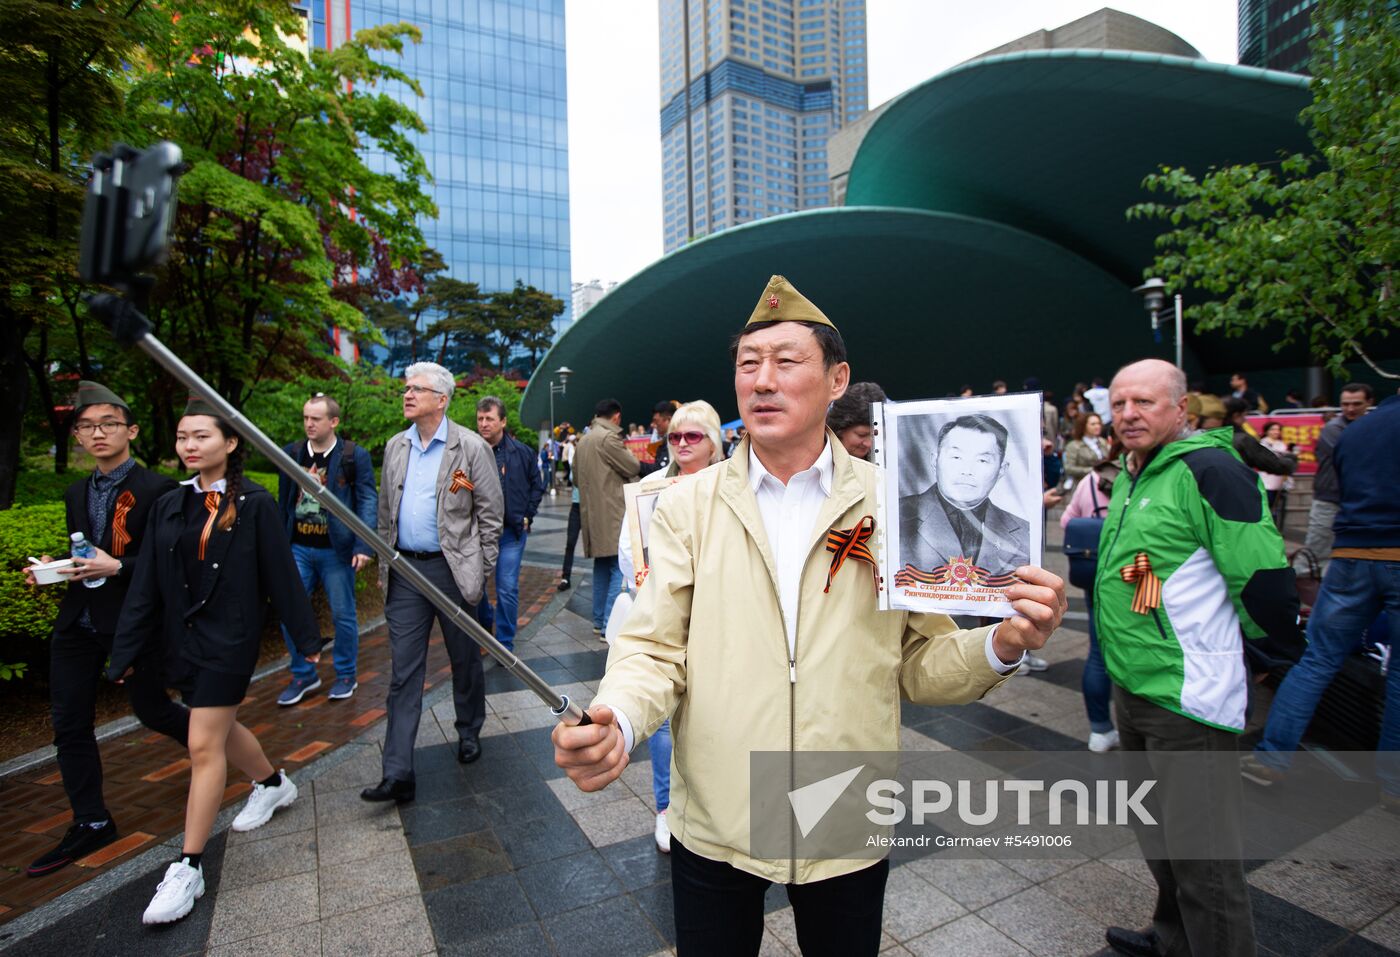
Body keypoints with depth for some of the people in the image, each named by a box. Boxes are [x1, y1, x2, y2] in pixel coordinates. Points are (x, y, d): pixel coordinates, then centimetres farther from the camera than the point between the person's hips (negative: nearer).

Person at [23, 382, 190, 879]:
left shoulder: (158, 490, -11)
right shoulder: (76, 494, 12)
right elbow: (82, 557, 20)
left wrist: (117, 567, -23)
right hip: (79, 622, 7)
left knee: (151, 709, 8)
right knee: (69, 723, 8)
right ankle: (90, 823, 21)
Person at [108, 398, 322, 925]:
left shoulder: (254, 504, -11)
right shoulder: (169, 506, 4)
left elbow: (281, 573, -9)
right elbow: (147, 584, 5)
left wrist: (306, 636, -5)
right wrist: (127, 651, 5)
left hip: (230, 637, -6)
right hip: (181, 638, 6)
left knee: (204, 746, -4)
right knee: (221, 729, 21)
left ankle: (188, 867, 8)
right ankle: (273, 784, 46)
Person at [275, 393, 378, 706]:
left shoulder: (354, 456, -7)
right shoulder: (292, 453, 6)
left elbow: (368, 501, -11)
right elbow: (284, 502, 11)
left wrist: (364, 547, -19)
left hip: (335, 550, -4)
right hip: (298, 548, 4)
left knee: (343, 615, 7)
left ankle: (346, 676, 24)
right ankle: (303, 675, 22)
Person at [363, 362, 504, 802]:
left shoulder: (471, 447, -8)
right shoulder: (396, 447, 9)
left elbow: (490, 513, -6)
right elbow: (386, 511, 16)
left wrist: (482, 572, -7)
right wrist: (383, 561, 11)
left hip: (453, 569, -4)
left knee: (464, 660, 12)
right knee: (403, 671, 4)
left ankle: (469, 734, 36)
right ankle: (397, 774, 9)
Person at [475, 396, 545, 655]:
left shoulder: (521, 452, -1)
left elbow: (537, 486, 12)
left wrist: (527, 517, 6)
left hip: (511, 531, 0)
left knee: (508, 590, 0)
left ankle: (505, 644, 15)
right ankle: (485, 623, 41)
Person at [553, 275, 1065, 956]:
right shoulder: (687, 505, -5)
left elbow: (921, 663, 0)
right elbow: (654, 648, -6)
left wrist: (1001, 646, -19)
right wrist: (615, 719, -26)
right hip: (712, 825, 0)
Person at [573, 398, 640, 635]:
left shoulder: (584, 440, 15)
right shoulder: (609, 437, -13)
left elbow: (576, 476, 23)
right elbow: (634, 468, -11)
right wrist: (626, 453, 6)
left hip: (593, 513, 10)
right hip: (612, 515, -10)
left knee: (602, 566, 17)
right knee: (619, 569, -7)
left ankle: (599, 621, 24)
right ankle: (610, 626, -8)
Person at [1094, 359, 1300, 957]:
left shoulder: (1208, 470, -18)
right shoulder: (1130, 476, 11)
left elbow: (1266, 586, -19)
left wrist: (1220, 641, -4)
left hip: (1189, 698, -9)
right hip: (1134, 686, 10)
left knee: (1201, 856, 3)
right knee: (1160, 829, 26)